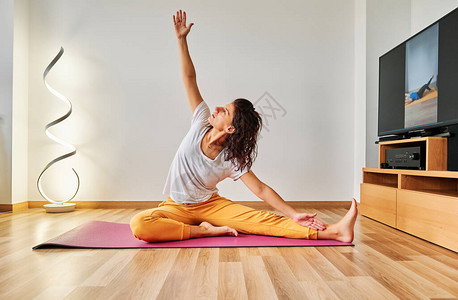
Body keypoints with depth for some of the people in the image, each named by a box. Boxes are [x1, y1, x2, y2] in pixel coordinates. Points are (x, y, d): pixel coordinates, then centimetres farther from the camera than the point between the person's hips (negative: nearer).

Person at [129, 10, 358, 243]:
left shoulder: (232, 160, -16)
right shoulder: (201, 123, -11)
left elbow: (260, 189, -15)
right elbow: (189, 79, -8)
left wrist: (293, 215, -21)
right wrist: (181, 39, -9)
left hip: (210, 204, -2)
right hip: (177, 207, 2)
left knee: (261, 219, -22)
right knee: (140, 224, -31)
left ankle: (332, 232, -24)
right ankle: (205, 230, -22)